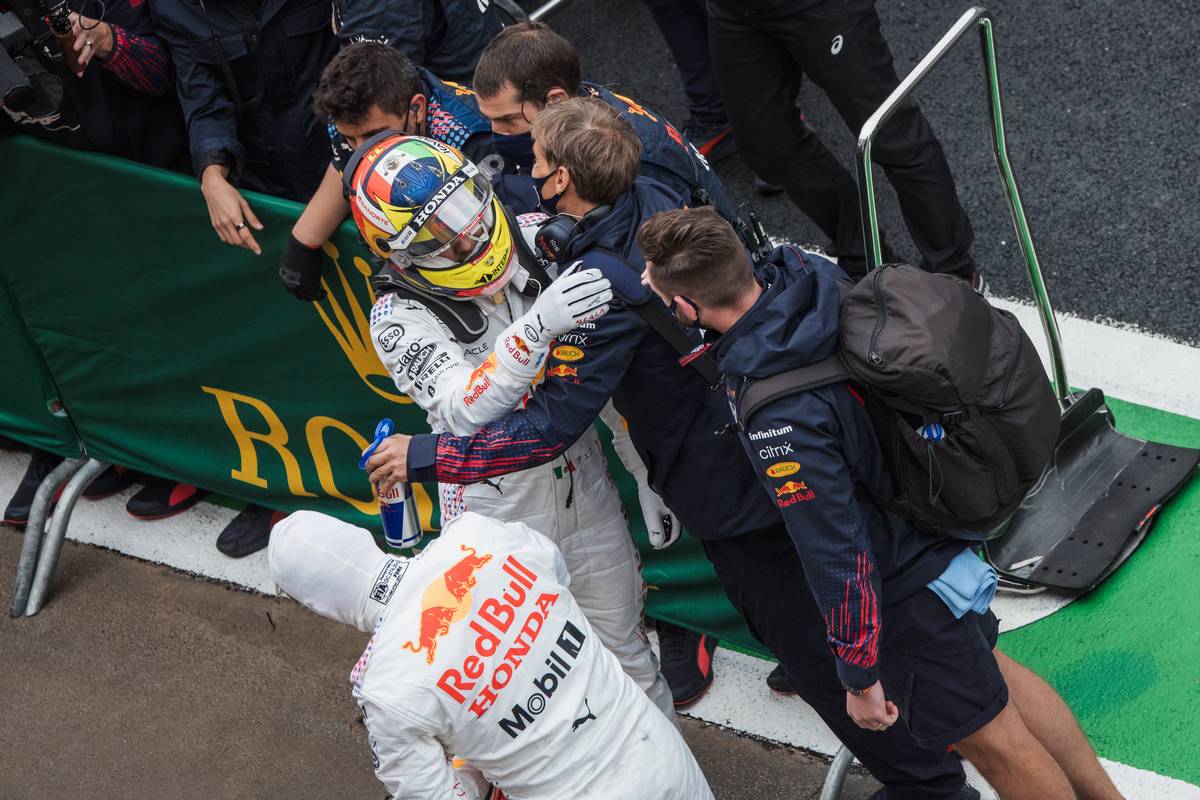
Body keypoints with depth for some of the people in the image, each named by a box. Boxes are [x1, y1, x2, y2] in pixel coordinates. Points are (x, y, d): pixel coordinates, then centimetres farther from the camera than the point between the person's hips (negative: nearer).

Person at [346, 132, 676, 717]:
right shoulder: (400, 318, -19)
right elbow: (466, 410, -37)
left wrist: (645, 472, 7)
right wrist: (536, 327, -50)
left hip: (584, 486, 4)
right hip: (497, 511, -4)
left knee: (623, 646, 17)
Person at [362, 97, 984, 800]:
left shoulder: (602, 286, -30)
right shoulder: (658, 199, -6)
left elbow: (552, 425, -29)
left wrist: (424, 456, -22)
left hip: (729, 489, -9)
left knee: (813, 647, 8)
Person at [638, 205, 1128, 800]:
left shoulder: (780, 421, -39)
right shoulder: (807, 273, -17)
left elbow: (837, 556, -31)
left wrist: (860, 676, -19)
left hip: (903, 583, -9)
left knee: (987, 735, 13)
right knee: (987, 669, 30)